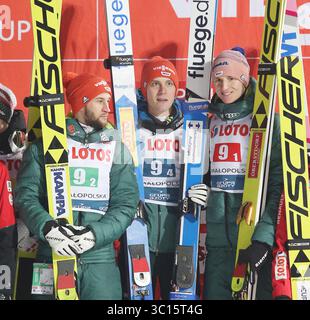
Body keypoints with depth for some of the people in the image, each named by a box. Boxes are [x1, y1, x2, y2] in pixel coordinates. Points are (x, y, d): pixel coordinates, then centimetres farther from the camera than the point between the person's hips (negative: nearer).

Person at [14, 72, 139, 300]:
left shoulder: (117, 148, 6)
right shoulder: (46, 144, 4)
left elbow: (126, 204, -1)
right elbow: (26, 195, -2)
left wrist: (95, 234, -16)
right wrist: (47, 227, -20)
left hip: (100, 256, 1)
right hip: (52, 255, -1)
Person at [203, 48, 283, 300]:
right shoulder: (212, 121, 13)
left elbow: (279, 178, -12)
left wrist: (265, 234, -20)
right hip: (217, 229, 5)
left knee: (258, 290, 2)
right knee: (214, 292, 8)